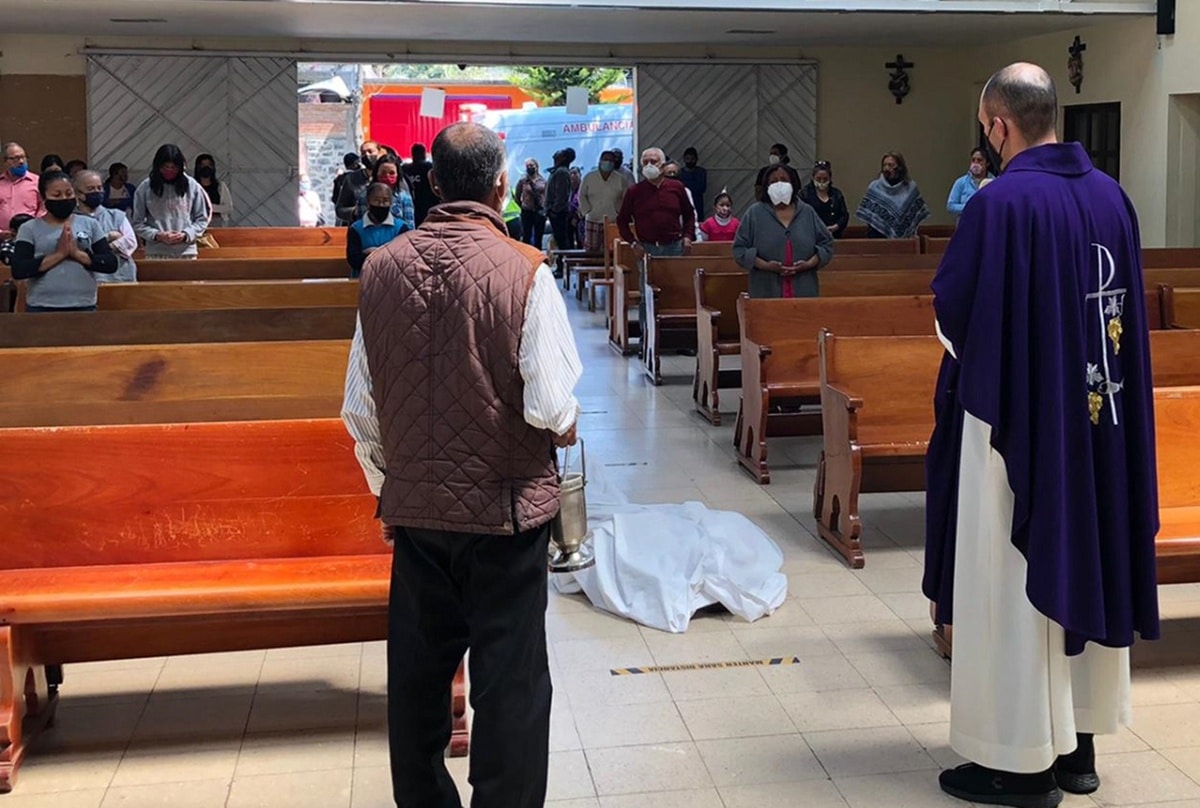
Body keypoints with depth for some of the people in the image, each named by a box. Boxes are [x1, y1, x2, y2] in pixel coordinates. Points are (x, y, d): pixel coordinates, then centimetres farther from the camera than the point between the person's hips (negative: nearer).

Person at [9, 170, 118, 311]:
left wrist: (77, 253, -13)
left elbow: (111, 264, 1)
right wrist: (59, 254, -15)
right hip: (41, 308, -1)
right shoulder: (29, 229, 3)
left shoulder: (90, 225, 8)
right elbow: (18, 270, -8)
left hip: (84, 306, 1)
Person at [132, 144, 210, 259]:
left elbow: (202, 219, 8)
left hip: (186, 252, 1)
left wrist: (186, 235, -9)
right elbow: (137, 223, 4)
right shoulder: (146, 188, 1)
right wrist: (157, 235, -12)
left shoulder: (192, 186, 3)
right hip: (156, 253, -1)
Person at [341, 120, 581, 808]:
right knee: (510, 682, 6)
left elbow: (360, 408, 4)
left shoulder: (384, 268, 0)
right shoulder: (523, 270, -13)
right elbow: (552, 407, -18)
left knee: (418, 674, 15)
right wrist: (567, 427, 5)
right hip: (504, 506, -4)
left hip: (414, 504, 4)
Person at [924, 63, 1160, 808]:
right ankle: (1077, 744, 25)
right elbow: (1127, 309, 12)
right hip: (1098, 417, 7)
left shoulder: (1002, 203, -17)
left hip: (1017, 416, -7)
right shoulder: (1111, 195, 4)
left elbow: (952, 313, -12)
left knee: (1015, 583, 2)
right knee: (1087, 566, 14)